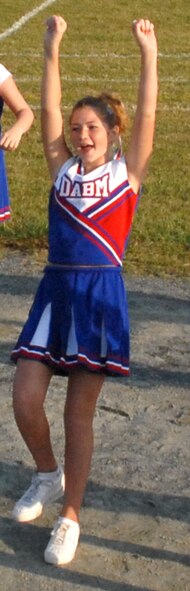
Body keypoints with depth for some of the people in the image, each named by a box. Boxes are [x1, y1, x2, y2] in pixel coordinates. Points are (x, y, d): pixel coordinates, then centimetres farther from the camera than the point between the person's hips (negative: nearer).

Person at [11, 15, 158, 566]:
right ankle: (47, 475, 27)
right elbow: (49, 111, 3)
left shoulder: (126, 172, 3)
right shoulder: (61, 168, 9)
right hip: (54, 291, 3)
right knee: (25, 402, -4)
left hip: (101, 296, -3)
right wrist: (52, 50, -2)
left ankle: (70, 516, 20)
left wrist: (148, 52, -6)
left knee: (79, 414, 4)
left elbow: (146, 116, -3)